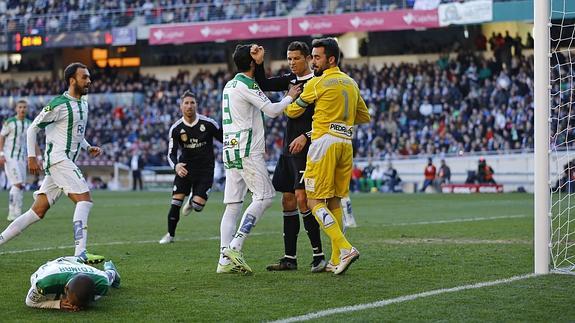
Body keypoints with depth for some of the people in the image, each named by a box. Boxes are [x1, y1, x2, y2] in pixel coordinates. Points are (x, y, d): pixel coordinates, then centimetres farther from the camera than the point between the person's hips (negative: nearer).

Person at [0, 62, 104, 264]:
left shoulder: (83, 104, 16)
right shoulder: (59, 104, -11)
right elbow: (33, 128, -7)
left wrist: (88, 147, 14)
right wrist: (31, 157, -10)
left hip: (68, 162, 9)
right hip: (58, 159, -9)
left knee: (39, 210, 7)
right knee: (84, 199, -19)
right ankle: (80, 253, -25)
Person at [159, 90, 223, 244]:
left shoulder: (208, 123, -11)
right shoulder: (176, 128, -6)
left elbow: (225, 140, 1)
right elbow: (171, 153, -9)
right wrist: (176, 166, -30)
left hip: (205, 169, -1)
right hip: (185, 168, 1)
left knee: (198, 206, -12)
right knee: (176, 203, -7)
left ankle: (192, 201, 26)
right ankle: (170, 235, 12)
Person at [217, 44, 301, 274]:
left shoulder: (229, 85, 18)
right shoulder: (247, 86, -9)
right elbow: (272, 110, -12)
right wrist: (290, 97, 6)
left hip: (230, 149, 9)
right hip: (247, 151, -9)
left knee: (232, 205, 4)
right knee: (264, 197, -7)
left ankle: (225, 260, -2)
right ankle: (235, 247, -16)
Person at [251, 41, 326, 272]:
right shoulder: (291, 79, 13)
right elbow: (264, 85, 14)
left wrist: (305, 136, -22)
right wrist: (259, 63, -2)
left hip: (305, 148, -8)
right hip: (288, 148, 8)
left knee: (301, 198, -16)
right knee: (288, 200, 8)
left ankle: (318, 255, -11)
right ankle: (290, 258, 13)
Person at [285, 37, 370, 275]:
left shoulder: (317, 83, -6)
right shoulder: (351, 83, 15)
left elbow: (293, 112, 6)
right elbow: (364, 117, 24)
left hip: (325, 142, -7)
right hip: (346, 143, 7)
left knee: (315, 202, -5)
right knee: (335, 202, 13)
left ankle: (345, 249, -20)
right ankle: (336, 261, 11)